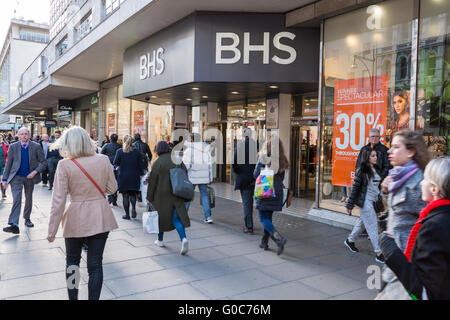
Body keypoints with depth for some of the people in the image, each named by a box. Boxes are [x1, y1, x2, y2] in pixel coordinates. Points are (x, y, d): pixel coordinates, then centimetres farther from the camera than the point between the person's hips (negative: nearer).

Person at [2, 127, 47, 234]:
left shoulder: (36, 147, -3)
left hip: (30, 177, 1)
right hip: (16, 177, -1)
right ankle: (14, 225, -20)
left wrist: (35, 172, -15)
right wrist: (4, 179, 0)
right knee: (16, 200, -14)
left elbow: (43, 162, -1)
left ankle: (27, 219, 36)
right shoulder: (13, 147, 0)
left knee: (29, 199, 16)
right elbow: (8, 164, 3)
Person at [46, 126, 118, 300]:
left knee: (72, 261, 20)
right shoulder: (103, 160, -5)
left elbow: (58, 200, -12)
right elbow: (112, 188, 3)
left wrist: (52, 230, -5)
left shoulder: (65, 165, -12)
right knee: (95, 264, 9)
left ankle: (73, 297, 31)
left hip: (76, 219, -1)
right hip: (100, 217, 2)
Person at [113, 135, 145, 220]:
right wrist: (141, 174, 9)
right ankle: (133, 208, -8)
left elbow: (115, 164, -3)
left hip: (123, 177, -1)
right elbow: (141, 164, 1)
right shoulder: (137, 152, -2)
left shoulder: (119, 151, -7)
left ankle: (127, 214, 9)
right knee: (133, 193, 15)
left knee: (125, 195, 6)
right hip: (134, 177, 1)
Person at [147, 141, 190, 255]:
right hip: (176, 194, 3)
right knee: (176, 217, 5)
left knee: (160, 215, 17)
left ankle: (160, 240, 32)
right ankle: (183, 238, -16)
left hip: (162, 194, -3)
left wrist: (149, 197, 1)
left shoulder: (157, 163, -12)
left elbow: (152, 181, -9)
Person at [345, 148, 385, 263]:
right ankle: (378, 253, 3)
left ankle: (349, 241, 37)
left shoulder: (377, 170, 8)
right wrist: (350, 205, -10)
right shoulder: (362, 171, -13)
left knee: (362, 222, 19)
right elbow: (355, 187, -12)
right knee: (372, 226, -4)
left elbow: (379, 185, 17)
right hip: (365, 202, -8)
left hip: (373, 201, 8)